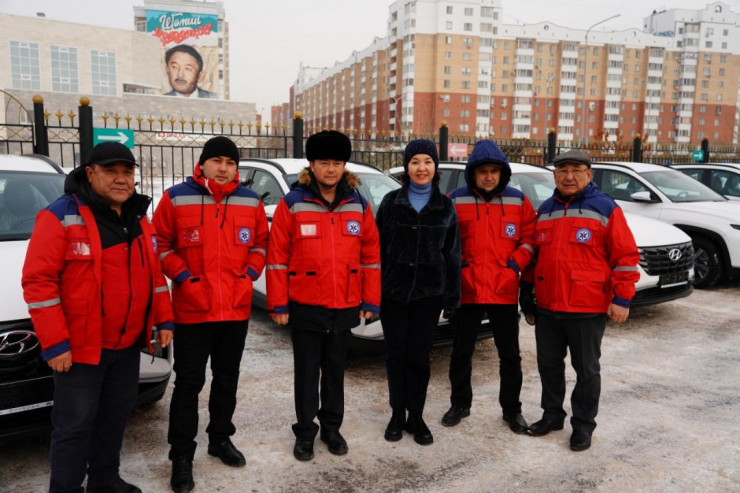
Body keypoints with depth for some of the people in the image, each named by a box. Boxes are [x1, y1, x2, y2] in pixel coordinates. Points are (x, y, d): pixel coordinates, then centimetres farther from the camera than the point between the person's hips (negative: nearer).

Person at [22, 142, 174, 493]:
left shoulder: (139, 219, 8)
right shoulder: (61, 217, -13)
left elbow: (154, 273, 14)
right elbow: (38, 281, -16)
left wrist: (164, 320, 8)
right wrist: (54, 343, -19)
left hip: (128, 345, 7)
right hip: (79, 347, -6)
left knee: (115, 416, 18)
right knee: (75, 425, 4)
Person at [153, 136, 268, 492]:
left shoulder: (250, 202, 5)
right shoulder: (176, 198, -4)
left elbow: (261, 242, 14)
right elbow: (159, 243, -1)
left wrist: (251, 273, -1)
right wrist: (181, 276, -11)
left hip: (237, 309, 4)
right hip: (192, 309, -3)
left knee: (227, 378, 16)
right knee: (189, 382, 4)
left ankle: (221, 439, 34)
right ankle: (181, 455, 17)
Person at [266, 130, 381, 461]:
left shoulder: (359, 206, 2)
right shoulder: (291, 204, -6)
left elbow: (371, 255, 5)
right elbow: (277, 257, -7)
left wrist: (370, 301, 2)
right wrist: (278, 304, -9)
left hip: (345, 308, 3)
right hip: (304, 307, -2)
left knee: (335, 371, 16)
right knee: (307, 372, 11)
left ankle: (332, 427, 33)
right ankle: (305, 432, 27)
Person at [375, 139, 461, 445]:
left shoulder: (445, 207, 3)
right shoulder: (391, 202, 2)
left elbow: (452, 253, 5)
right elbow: (378, 247, 3)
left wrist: (453, 294, 1)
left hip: (428, 293, 0)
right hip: (393, 291, 0)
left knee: (419, 355, 6)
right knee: (396, 354, 7)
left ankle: (416, 416, 20)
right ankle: (397, 414, 22)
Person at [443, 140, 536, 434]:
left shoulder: (519, 201, 3)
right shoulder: (455, 201, 0)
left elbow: (530, 237, 6)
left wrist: (516, 263, -7)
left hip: (505, 292, 1)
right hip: (466, 291, 0)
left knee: (510, 354, 10)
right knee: (461, 352, 11)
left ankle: (512, 409, 27)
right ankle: (460, 404, 29)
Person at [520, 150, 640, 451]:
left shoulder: (605, 209, -4)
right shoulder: (545, 210, 12)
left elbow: (626, 257, -7)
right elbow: (534, 252, 19)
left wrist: (621, 298, -12)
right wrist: (526, 288, 17)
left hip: (587, 309, -5)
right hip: (547, 307, 5)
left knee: (586, 369, 7)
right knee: (548, 364, 15)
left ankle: (583, 425, 22)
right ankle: (552, 414, 32)